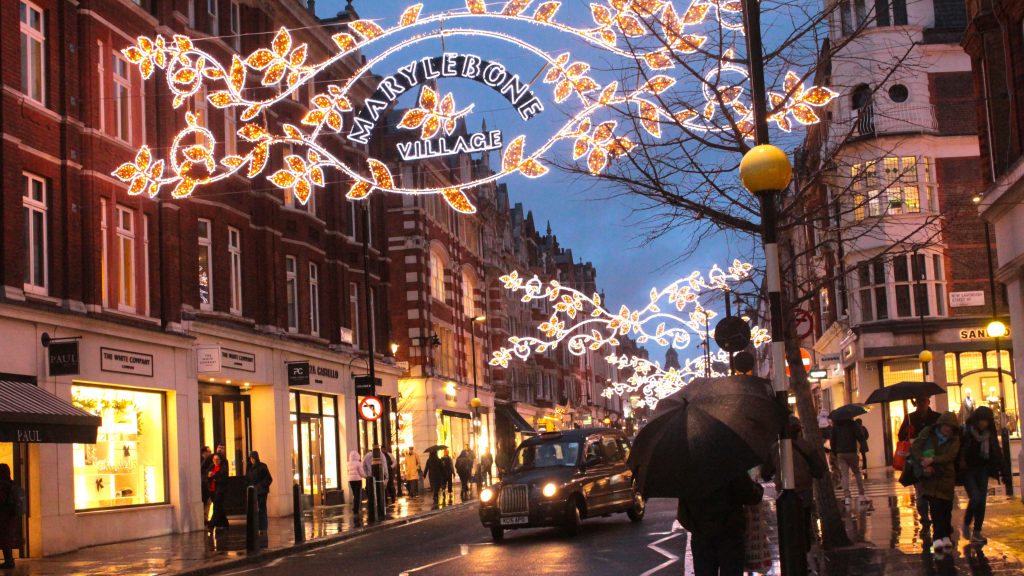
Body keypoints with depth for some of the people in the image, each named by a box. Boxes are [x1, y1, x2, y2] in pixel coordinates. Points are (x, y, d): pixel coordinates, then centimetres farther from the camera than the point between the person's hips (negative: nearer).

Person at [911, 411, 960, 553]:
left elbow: (951, 455, -14)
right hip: (929, 476, -1)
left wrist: (933, 460, -26)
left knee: (946, 507, 2)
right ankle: (938, 538, -18)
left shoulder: (954, 439, 2)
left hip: (946, 476, 1)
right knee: (934, 506, -12)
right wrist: (924, 463, -20)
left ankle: (945, 536, 16)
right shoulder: (927, 433, 2)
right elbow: (915, 448, -5)